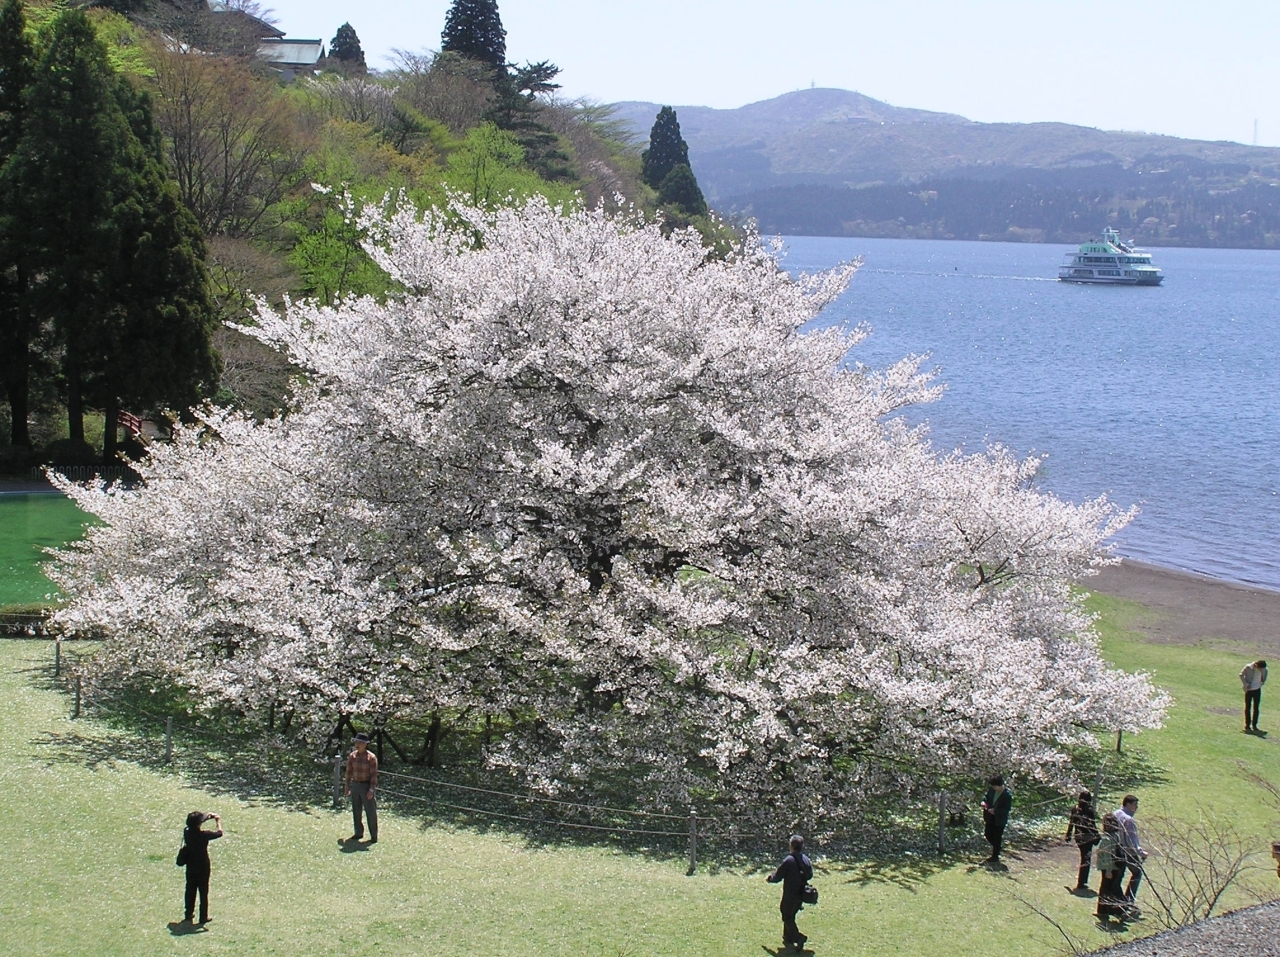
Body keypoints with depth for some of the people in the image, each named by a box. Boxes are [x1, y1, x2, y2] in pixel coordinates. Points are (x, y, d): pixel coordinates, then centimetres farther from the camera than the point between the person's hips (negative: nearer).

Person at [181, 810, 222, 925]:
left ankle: (189, 914, 27)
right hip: (203, 867, -5)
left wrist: (209, 817, 13)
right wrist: (218, 822, 5)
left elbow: (194, 826, 13)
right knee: (203, 892, 6)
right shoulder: (203, 835, -24)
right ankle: (203, 917, 10)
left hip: (190, 867, 5)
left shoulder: (187, 833, -9)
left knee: (190, 890, 17)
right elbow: (219, 833, -13)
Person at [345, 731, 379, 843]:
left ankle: (374, 837, 5)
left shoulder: (371, 757, -13)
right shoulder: (352, 756, 2)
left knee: (370, 812, -1)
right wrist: (347, 786, 8)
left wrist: (371, 790, -18)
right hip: (355, 785, 5)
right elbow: (349, 771, 10)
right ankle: (359, 833, 25)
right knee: (356, 811, 12)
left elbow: (374, 774, -13)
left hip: (367, 786, -5)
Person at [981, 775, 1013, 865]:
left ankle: (995, 858, 17)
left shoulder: (1007, 795, -22)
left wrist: (995, 811, -26)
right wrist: (984, 802, -9)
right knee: (988, 834, 16)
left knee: (996, 838, 4)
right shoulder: (991, 790, -4)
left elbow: (1007, 808, -21)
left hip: (999, 819, -6)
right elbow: (987, 797, 12)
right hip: (990, 818, 6)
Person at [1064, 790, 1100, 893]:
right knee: (1086, 859, 3)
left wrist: (1068, 836, 15)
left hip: (1078, 837, 6)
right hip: (1088, 837, -6)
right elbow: (1093, 826, -14)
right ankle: (1081, 883, 4)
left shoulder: (1075, 809, -1)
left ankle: (1082, 880, 29)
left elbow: (1071, 823, 6)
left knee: (1084, 857, 22)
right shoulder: (1090, 811, -17)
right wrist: (1097, 838, -5)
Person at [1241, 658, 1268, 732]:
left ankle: (1254, 725, 11)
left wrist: (1263, 682, 7)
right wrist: (1246, 684, -11)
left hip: (1257, 690, 3)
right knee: (1248, 707, 3)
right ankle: (1247, 725, 11)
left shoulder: (1263, 669, -10)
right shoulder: (1248, 667, -21)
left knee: (1256, 708, 4)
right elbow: (1241, 675, -7)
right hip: (1249, 690, -3)